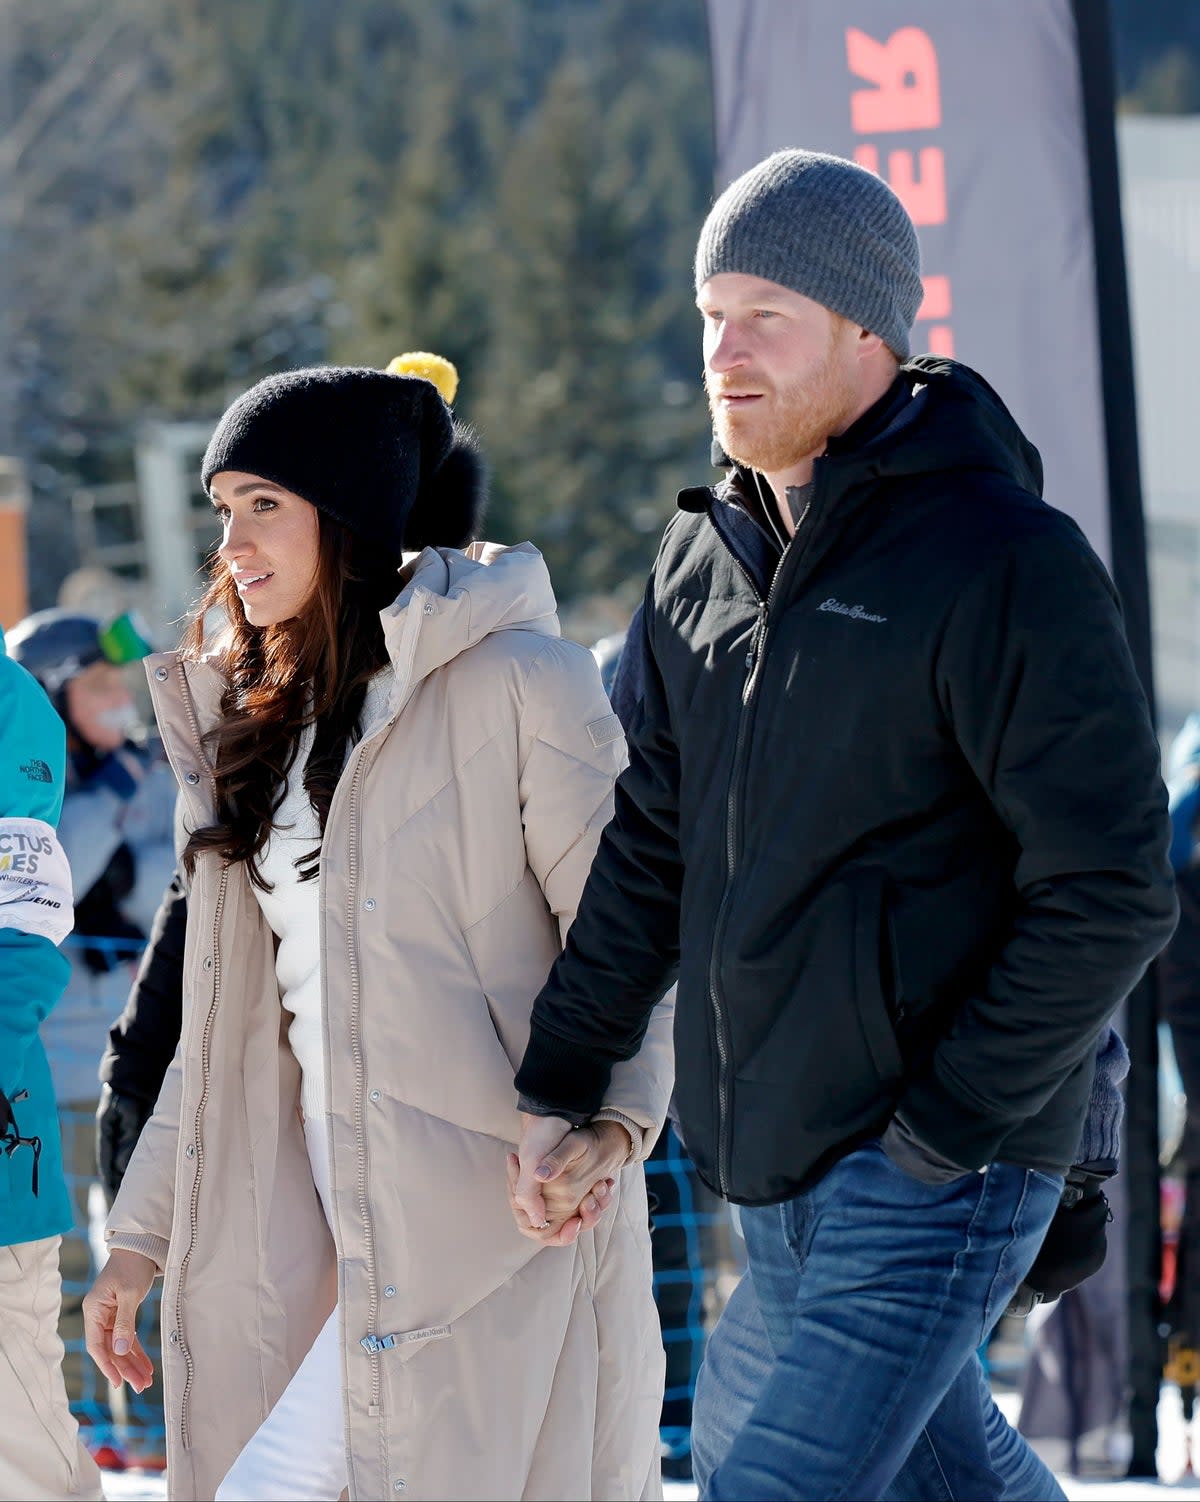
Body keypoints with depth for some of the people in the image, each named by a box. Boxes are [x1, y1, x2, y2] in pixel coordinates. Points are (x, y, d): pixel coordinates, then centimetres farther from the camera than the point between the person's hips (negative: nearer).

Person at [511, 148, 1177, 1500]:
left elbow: (1107, 891, -16)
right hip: (766, 1167, 8)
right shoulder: (704, 558, 10)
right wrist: (558, 1083, 8)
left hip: (935, 1171, -8)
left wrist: (947, 1126, -17)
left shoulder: (1003, 561, -13)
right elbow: (653, 847, 16)